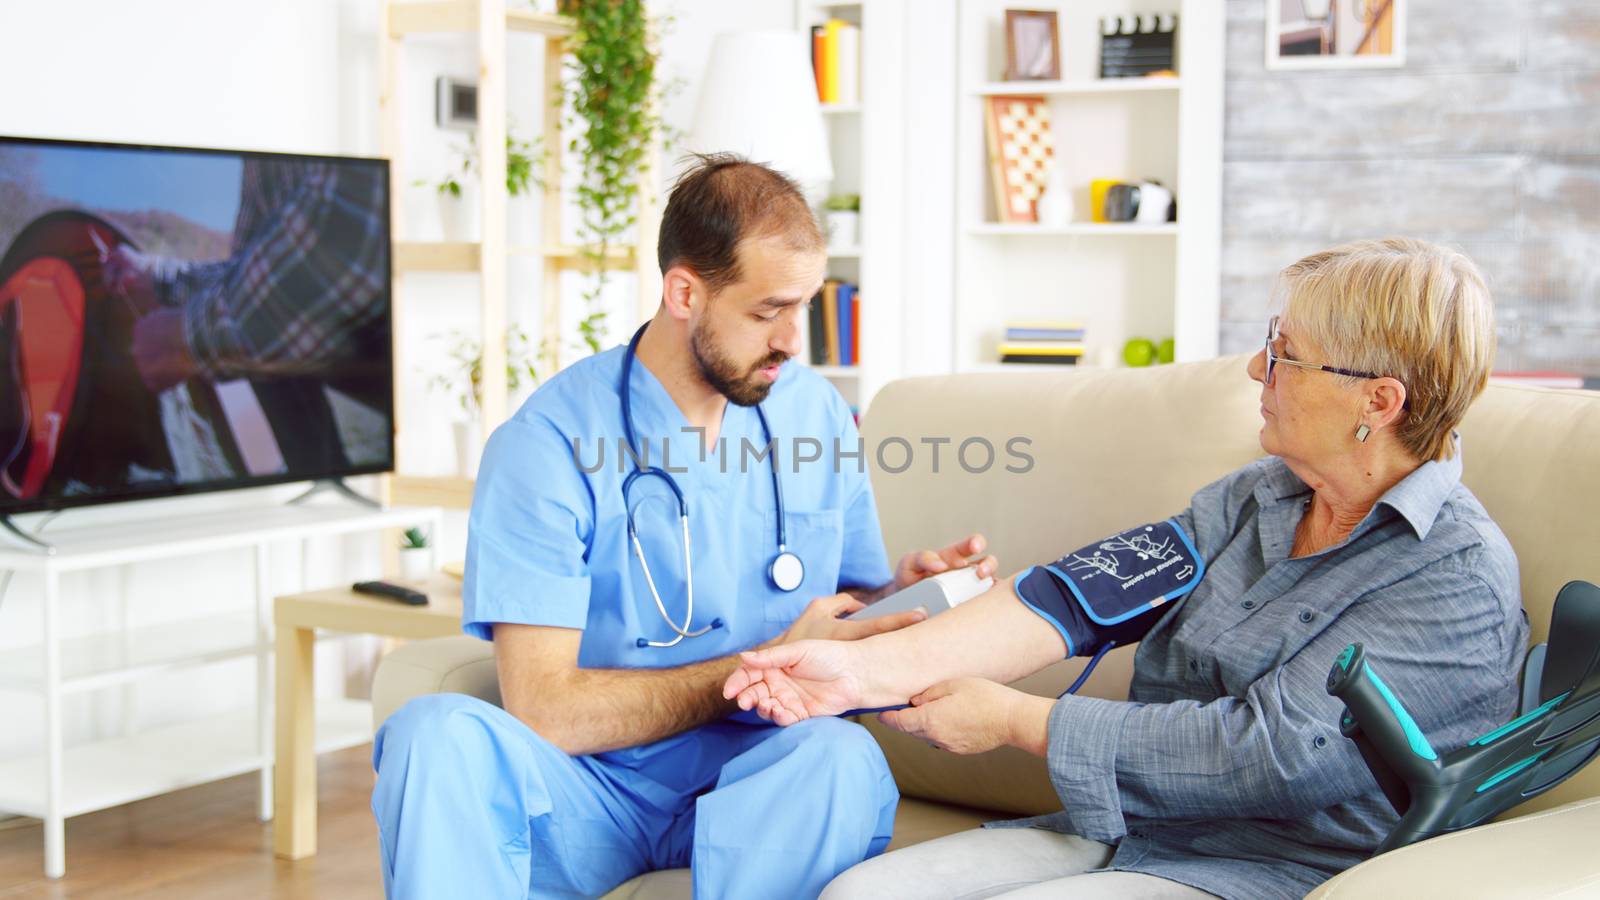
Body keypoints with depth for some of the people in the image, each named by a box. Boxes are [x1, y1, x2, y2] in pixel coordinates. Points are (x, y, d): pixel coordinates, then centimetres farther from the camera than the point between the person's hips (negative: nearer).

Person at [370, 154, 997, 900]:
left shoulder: (818, 413, 7)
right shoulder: (549, 444, -10)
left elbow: (848, 605, 18)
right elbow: (543, 707, -17)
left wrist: (902, 594, -6)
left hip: (749, 784, 3)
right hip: (590, 790, -2)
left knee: (840, 756, -33)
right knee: (442, 734, -33)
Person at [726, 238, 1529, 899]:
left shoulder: (1462, 579, -14)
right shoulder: (1259, 496, 10)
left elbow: (1271, 753, -21)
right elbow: (1089, 590, -2)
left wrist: (1015, 719, -15)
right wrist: (869, 668, -16)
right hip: (1117, 833, 7)